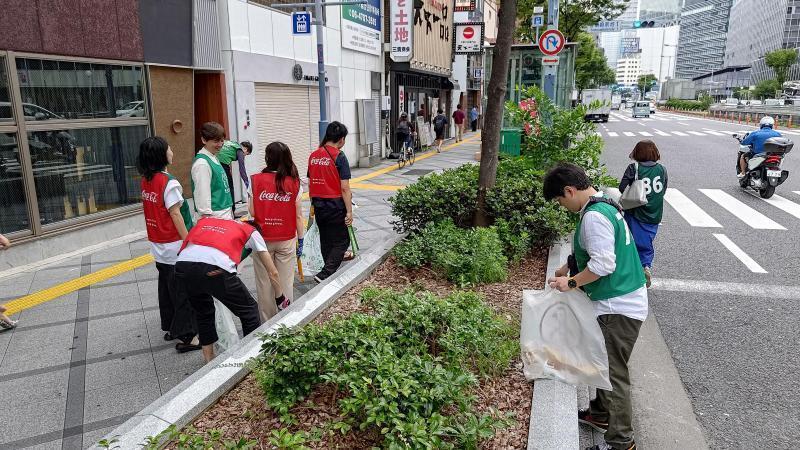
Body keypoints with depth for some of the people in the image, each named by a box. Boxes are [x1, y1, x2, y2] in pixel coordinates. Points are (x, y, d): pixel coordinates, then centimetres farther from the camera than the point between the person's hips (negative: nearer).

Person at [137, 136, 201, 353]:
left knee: (166, 286, 19)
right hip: (175, 246, -8)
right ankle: (187, 337, 4)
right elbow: (175, 215, -19)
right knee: (183, 290, -1)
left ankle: (170, 327, 32)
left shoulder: (146, 181, 6)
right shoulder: (169, 183, -19)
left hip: (158, 245, 8)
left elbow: (154, 211, 11)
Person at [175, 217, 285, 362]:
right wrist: (280, 298, 45)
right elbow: (273, 273, 31)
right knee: (249, 311, 19)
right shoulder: (251, 232, 28)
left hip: (182, 264, 4)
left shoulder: (204, 221, 38)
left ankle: (209, 361, 40)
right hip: (216, 269, -4)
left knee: (203, 312, 31)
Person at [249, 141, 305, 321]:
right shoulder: (295, 183, -4)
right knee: (285, 282, 10)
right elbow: (298, 216, -1)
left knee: (264, 283, 11)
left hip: (262, 239, 0)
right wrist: (301, 240, 8)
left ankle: (267, 323, 20)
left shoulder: (256, 180, -7)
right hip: (287, 240, 1)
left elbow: (252, 212, -4)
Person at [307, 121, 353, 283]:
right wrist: (349, 211, -12)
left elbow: (310, 183, 13)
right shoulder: (339, 157, -13)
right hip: (335, 206, -6)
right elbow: (344, 188, -16)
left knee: (326, 241, 17)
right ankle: (324, 274, -7)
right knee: (341, 241, 4)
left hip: (318, 206, 7)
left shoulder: (313, 156, 6)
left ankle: (330, 272, 28)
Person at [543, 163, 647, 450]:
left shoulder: (594, 216, -22)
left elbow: (604, 264, -27)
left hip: (618, 308, -10)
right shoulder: (605, 206, 10)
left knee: (615, 373, 0)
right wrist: (569, 268, 16)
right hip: (619, 301, 10)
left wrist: (572, 282, -15)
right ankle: (601, 412, 40)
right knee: (605, 361, 23)